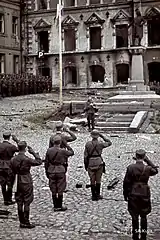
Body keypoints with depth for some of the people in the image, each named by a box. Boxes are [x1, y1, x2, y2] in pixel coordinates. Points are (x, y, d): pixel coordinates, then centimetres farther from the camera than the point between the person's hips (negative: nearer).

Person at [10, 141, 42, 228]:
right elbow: (39, 162, -11)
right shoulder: (27, 159, -18)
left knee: (19, 203, 12)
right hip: (26, 183, -6)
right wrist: (34, 153, -4)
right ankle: (26, 223, 5)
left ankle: (22, 222, 19)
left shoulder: (13, 159, -1)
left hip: (18, 183, 6)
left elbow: (13, 171, 9)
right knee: (27, 203, 1)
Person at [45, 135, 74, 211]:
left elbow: (46, 162, 3)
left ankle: (55, 206, 16)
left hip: (51, 172, 4)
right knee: (60, 190, 6)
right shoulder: (62, 151, -13)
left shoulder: (49, 150, -3)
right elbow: (72, 152, 5)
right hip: (60, 171, -3)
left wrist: (47, 172, 14)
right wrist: (66, 144, 11)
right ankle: (59, 206, 10)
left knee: (53, 191, 11)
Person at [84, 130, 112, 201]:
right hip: (99, 163, -1)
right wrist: (102, 136, 13)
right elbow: (109, 143, 11)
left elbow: (85, 155, -2)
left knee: (92, 180, 9)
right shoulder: (100, 143, -6)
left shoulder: (88, 144, -4)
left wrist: (85, 165, 7)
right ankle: (97, 195, 15)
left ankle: (94, 196, 12)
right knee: (98, 180, 10)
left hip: (90, 163, 1)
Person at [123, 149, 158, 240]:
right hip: (144, 194, 1)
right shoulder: (148, 168, -9)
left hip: (133, 195, -1)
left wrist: (125, 194, 4)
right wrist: (147, 160, 9)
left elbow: (126, 182, -7)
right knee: (143, 216, 15)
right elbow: (155, 170, 15)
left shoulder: (130, 168, -11)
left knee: (134, 216, 11)